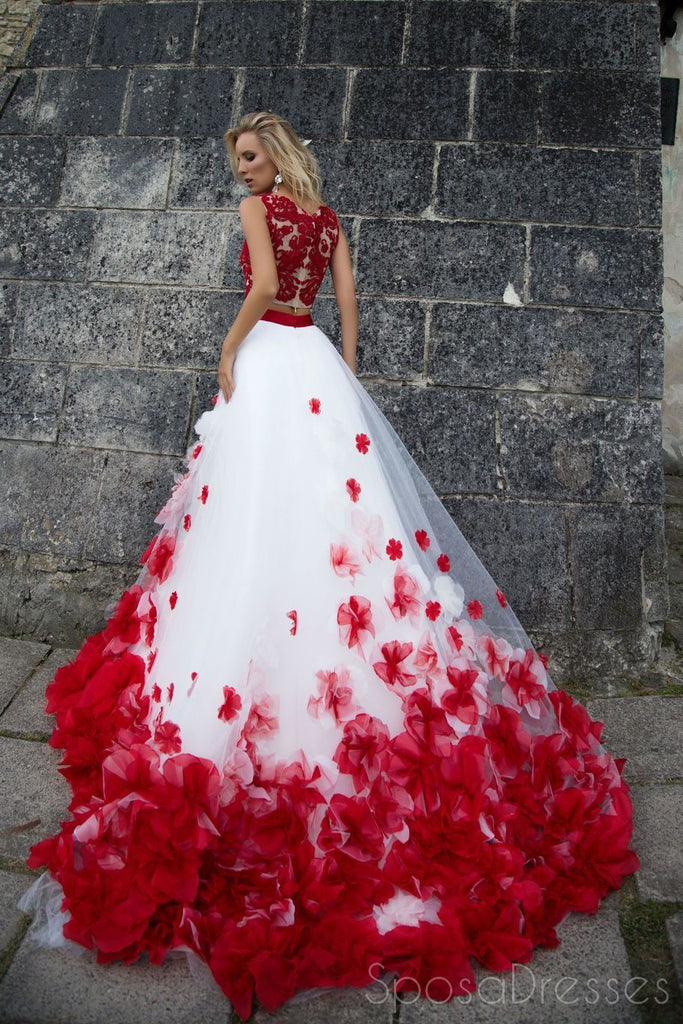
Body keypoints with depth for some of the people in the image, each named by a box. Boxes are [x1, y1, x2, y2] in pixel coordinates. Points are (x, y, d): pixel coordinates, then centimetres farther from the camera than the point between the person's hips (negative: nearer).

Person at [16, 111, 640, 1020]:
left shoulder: (259, 208, 0)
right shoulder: (330, 218, 18)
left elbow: (263, 284, -16)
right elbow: (347, 298, 14)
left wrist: (229, 347, -6)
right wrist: (347, 375, 17)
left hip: (268, 360, -7)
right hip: (318, 360, 7)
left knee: (260, 516, -6)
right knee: (343, 501, 6)